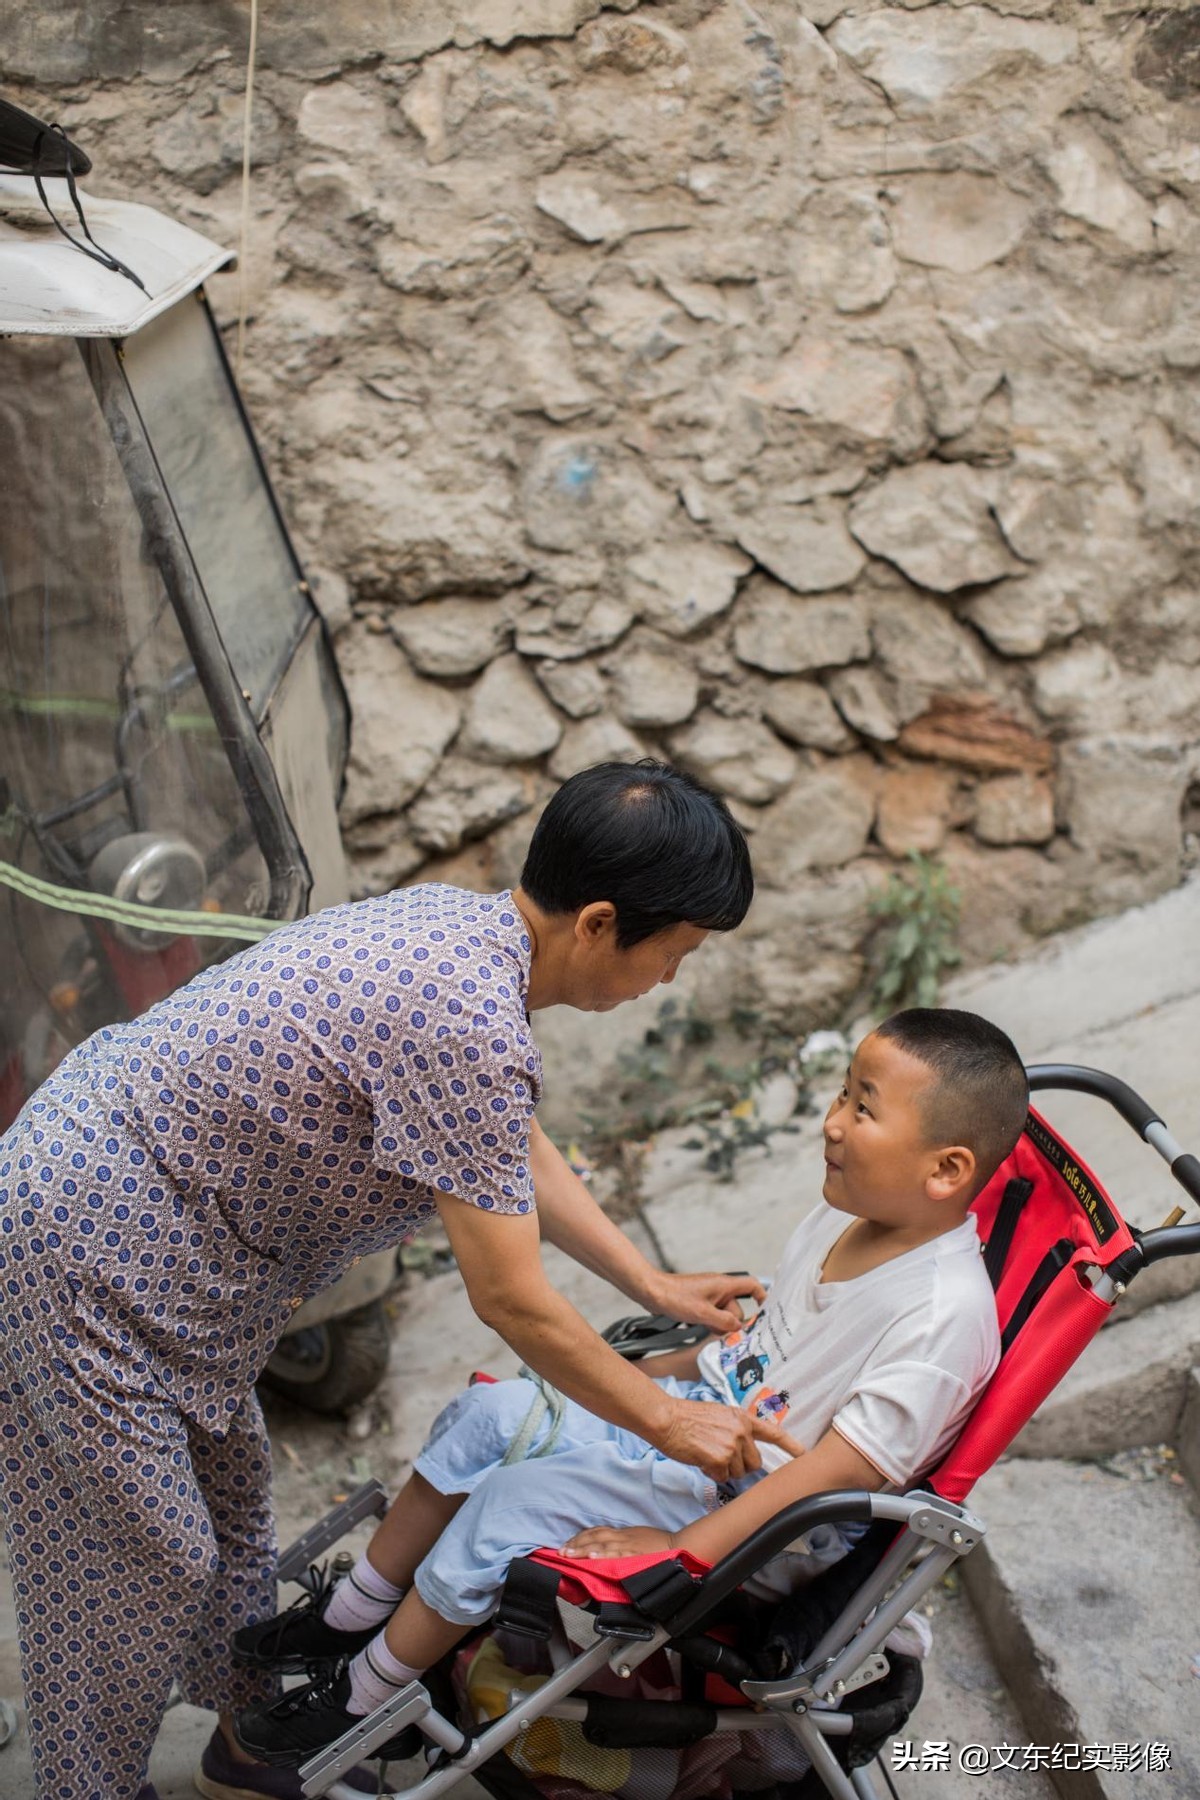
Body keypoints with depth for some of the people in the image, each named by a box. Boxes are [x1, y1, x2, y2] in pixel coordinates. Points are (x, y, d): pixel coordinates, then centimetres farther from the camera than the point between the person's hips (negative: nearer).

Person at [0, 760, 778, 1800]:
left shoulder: (464, 926, 0)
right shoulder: (467, 1028, -30)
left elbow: (520, 1151, 15)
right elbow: (511, 1301, -23)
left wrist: (657, 1287, 17)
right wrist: (666, 1421, -10)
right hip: (84, 1261, -10)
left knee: (229, 1501, 23)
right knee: (140, 1560, 6)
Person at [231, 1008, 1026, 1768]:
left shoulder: (947, 1315, -27)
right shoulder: (843, 1219, 0)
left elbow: (842, 1467, -28)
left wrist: (684, 1547, -29)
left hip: (749, 1506, -8)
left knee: (509, 1501, -16)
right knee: (490, 1411, -2)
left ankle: (360, 1700, 5)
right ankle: (350, 1616, 13)